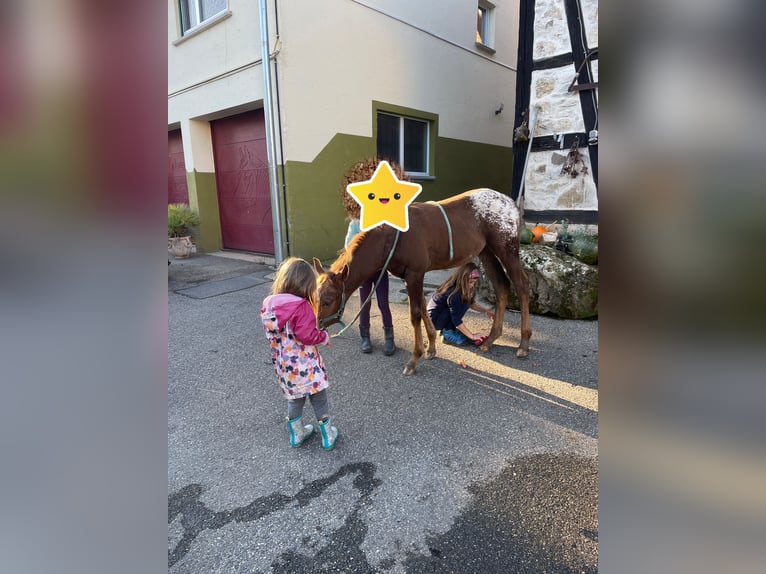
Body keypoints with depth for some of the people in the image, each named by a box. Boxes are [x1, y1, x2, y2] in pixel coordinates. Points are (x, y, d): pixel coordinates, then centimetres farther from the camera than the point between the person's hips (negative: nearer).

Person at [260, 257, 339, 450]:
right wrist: (324, 337, -6)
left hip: (283, 365, 6)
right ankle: (328, 436, 27)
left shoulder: (268, 304, -1)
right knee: (319, 399, 13)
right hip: (305, 365, -6)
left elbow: (272, 333, 10)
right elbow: (307, 336, -24)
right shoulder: (301, 306, -23)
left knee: (294, 398, 25)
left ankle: (297, 434, 39)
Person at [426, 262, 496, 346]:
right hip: (434, 319, -9)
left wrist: (485, 311, 1)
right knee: (464, 304, -20)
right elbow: (456, 320, -26)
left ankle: (445, 329, 6)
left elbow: (471, 303, 14)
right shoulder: (453, 293, -27)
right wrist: (472, 336, -20)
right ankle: (448, 333, -11)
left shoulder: (461, 288, -2)